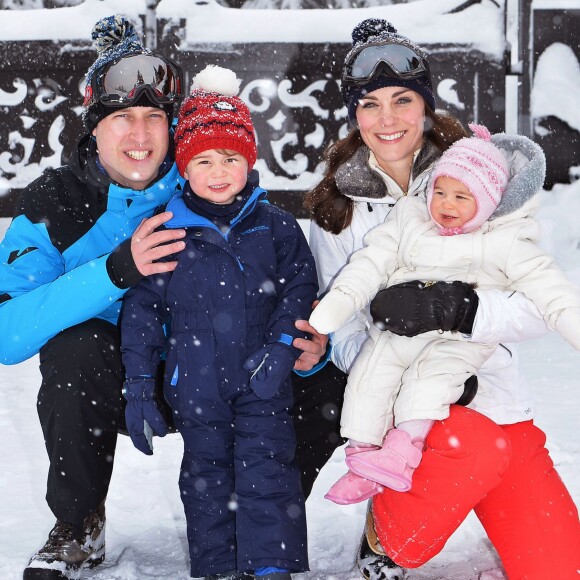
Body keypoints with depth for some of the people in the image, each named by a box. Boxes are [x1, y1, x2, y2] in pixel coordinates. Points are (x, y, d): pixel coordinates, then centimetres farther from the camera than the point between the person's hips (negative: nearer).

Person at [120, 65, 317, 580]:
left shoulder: (275, 227, 1)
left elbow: (299, 288, 4)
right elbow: (142, 307, 3)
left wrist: (281, 346, -10)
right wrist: (139, 384, 0)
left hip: (262, 383, -1)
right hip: (196, 385, 1)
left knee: (266, 470, -3)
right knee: (207, 475, 11)